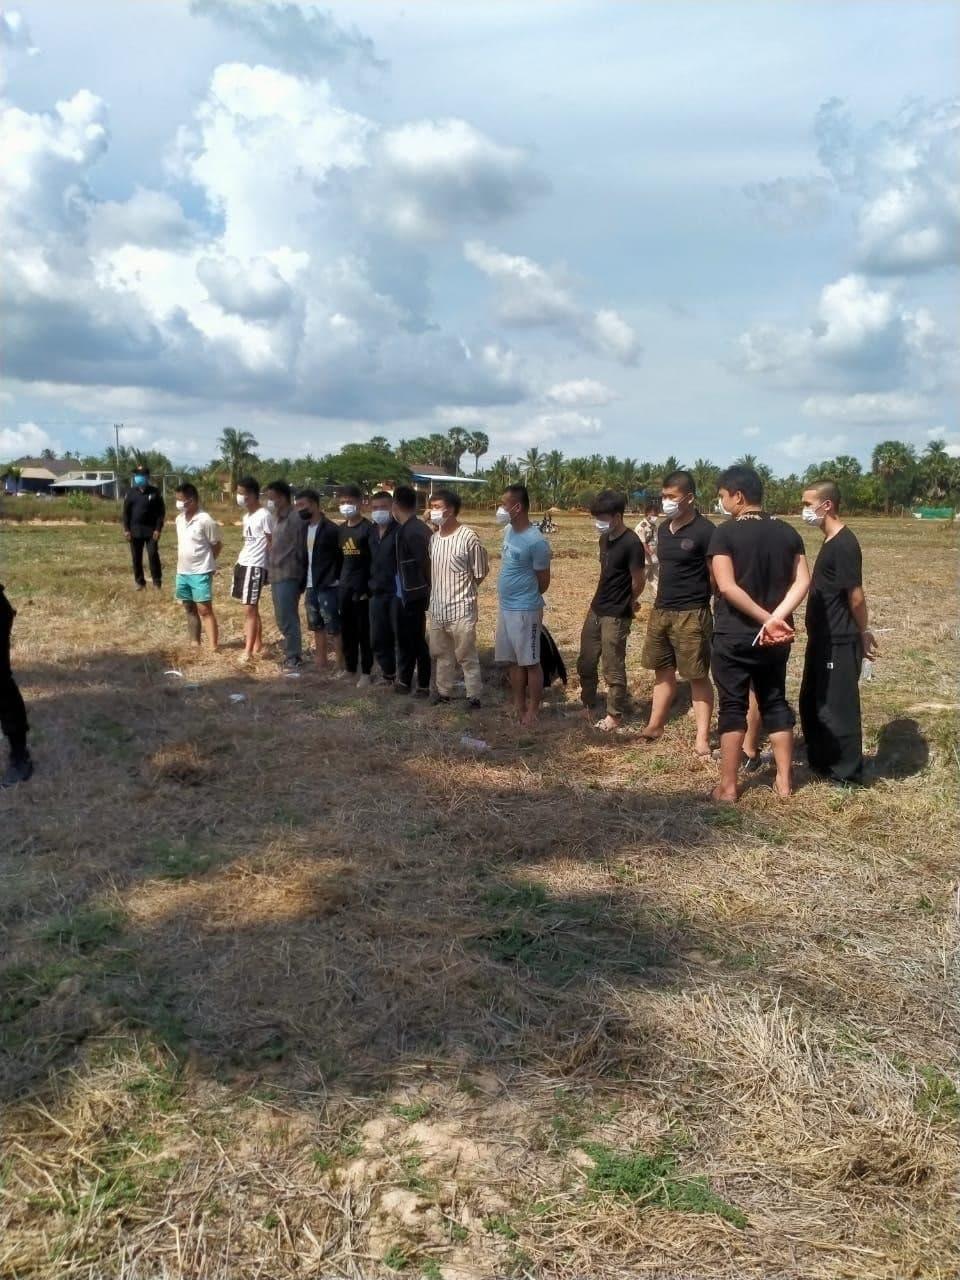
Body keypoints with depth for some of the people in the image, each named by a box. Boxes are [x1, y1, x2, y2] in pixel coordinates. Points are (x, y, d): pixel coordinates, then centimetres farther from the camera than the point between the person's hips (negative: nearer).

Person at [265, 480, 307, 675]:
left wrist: (299, 576, -11)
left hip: (288, 576, -9)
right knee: (283, 619, 14)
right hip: (276, 576, 9)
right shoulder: (277, 518, 15)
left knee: (288, 619, -7)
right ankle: (293, 655, 24)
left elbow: (301, 550, -14)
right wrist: (271, 570, 15)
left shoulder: (296, 519, -13)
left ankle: (293, 659, 0)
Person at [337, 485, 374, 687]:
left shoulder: (368, 528, -10)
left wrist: (369, 588, -14)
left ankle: (366, 672, 9)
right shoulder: (341, 528, 10)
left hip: (362, 587, -6)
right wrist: (338, 579, 10)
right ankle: (349, 668, 24)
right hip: (344, 587, 6)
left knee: (364, 631, 1)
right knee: (346, 630, 12)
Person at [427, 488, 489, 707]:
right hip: (437, 608, 6)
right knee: (442, 653, 19)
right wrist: (441, 592, 10)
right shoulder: (434, 537, 4)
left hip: (461, 609, -6)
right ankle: (443, 691, 33)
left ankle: (474, 696, 17)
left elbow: (480, 574, -8)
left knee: (466, 656, 4)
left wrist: (462, 592, 2)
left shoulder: (468, 538, -16)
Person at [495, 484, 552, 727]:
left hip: (525, 610, -8)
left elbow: (543, 581, -10)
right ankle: (518, 706, 27)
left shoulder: (535, 541, -20)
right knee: (514, 661, 16)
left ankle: (533, 710, 13)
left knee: (530, 662, 3)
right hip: (505, 607, 8)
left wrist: (526, 598, 5)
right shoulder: (508, 531, 5)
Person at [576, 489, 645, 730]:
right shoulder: (605, 539, 7)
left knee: (613, 668, 3)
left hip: (616, 616, -8)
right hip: (595, 610, 8)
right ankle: (588, 705, 33)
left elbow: (638, 583, -12)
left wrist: (627, 603, 4)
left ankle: (615, 715, 17)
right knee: (585, 663, 16)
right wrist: (602, 599, 8)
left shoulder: (631, 543, -18)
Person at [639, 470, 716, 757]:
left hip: (691, 614, -7)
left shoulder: (704, 531, -12)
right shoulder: (663, 528, 10)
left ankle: (702, 738, 7)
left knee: (698, 677, 0)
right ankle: (654, 727, 27)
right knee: (663, 672, 16)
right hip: (661, 611, 7)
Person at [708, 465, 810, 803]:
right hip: (775, 638, 5)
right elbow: (802, 583, -5)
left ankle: (728, 787, 9)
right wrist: (776, 619, -14)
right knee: (775, 703, 15)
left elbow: (727, 587, -20)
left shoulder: (725, 532, -10)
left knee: (733, 708, 4)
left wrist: (767, 619, -17)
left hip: (733, 636, -4)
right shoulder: (788, 533, 5)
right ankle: (784, 781, 20)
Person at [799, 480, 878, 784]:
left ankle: (846, 771, 13)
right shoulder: (831, 541, 11)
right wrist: (862, 632, 17)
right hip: (824, 639, 10)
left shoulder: (844, 545, -20)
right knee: (813, 702, 18)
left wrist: (863, 634, -6)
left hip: (839, 642, -10)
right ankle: (820, 760, 32)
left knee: (837, 707, 1)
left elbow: (856, 596, -18)